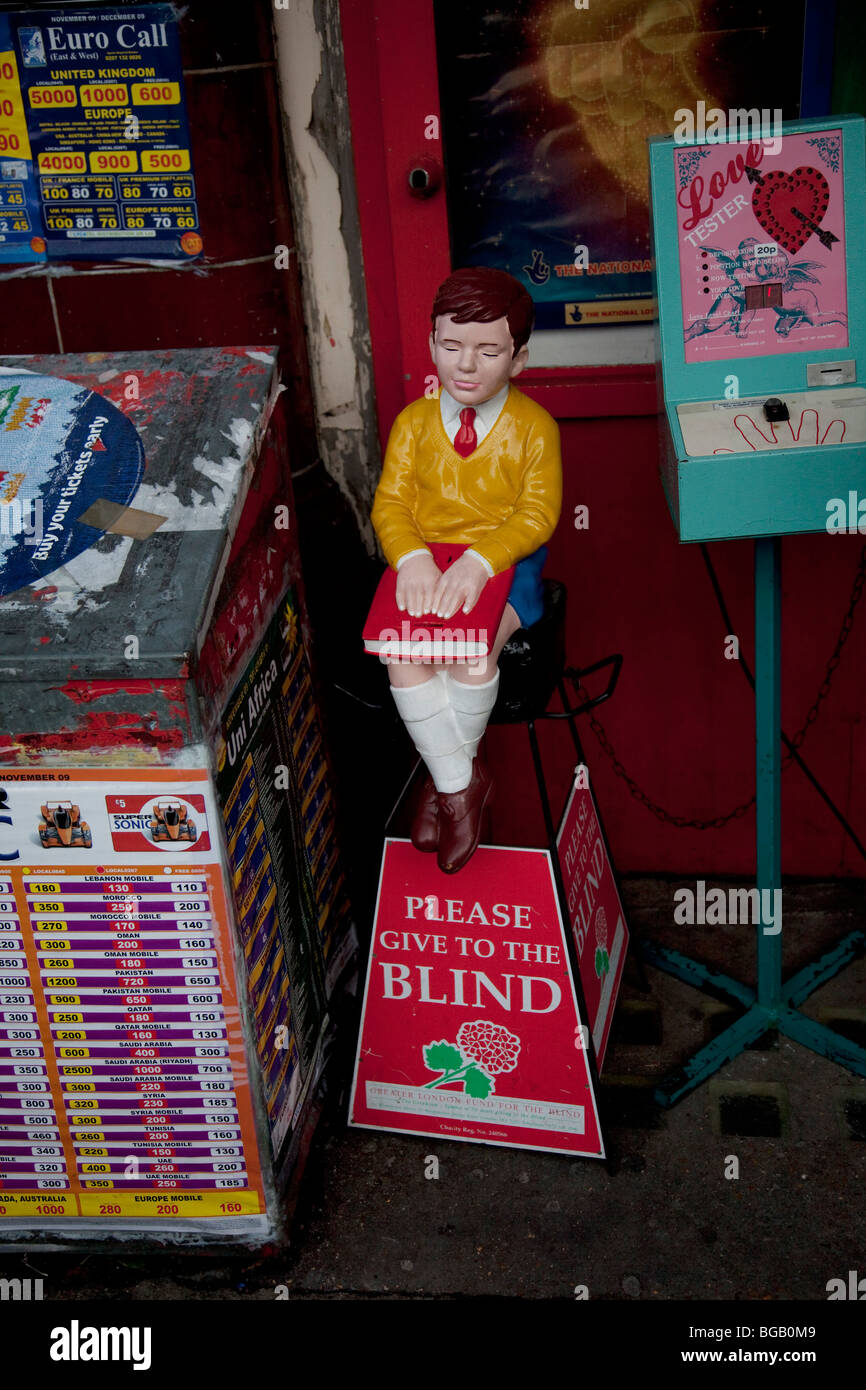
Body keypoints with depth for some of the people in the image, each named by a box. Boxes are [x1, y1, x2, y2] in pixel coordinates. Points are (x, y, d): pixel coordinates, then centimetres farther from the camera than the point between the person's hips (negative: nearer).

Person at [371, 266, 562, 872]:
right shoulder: (414, 422, 4)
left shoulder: (534, 426, -4)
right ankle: (461, 784, -8)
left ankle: (445, 779, -2)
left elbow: (537, 515, -10)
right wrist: (412, 559, -22)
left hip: (505, 564, -2)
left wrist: (479, 561, -26)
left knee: (471, 654, -30)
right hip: (426, 561, 3)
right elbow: (391, 503, -1)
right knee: (404, 657, -25)